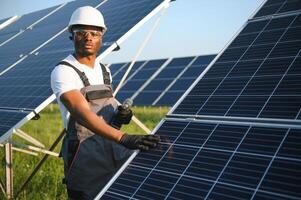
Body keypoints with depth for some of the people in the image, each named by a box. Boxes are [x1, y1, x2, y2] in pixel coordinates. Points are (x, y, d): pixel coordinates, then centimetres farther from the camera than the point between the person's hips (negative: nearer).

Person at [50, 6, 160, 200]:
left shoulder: (104, 71, 10)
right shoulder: (63, 72, -14)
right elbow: (82, 113, -29)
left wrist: (121, 115, -2)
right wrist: (124, 138, -41)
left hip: (117, 150, 7)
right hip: (86, 153, -6)